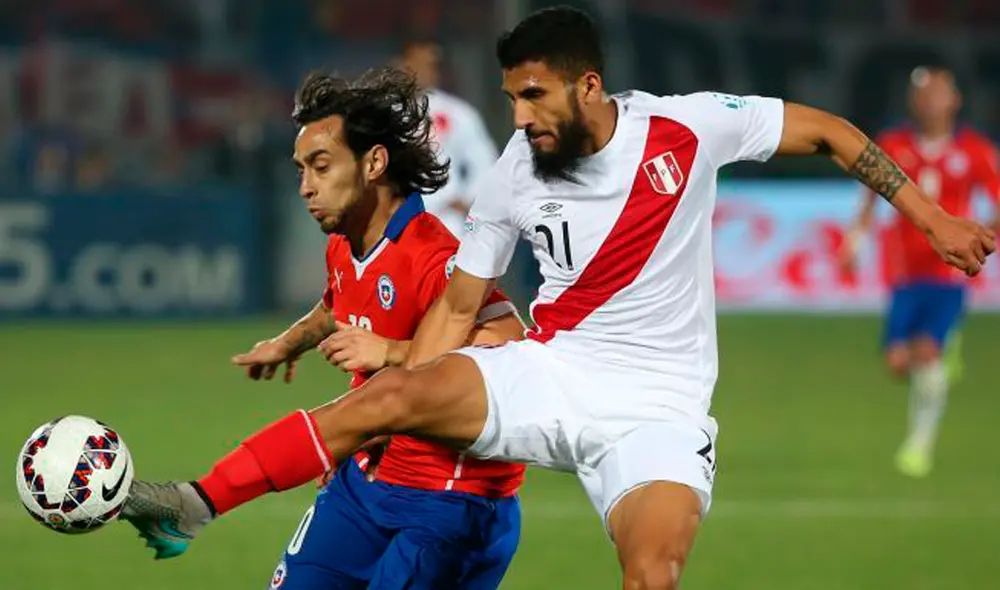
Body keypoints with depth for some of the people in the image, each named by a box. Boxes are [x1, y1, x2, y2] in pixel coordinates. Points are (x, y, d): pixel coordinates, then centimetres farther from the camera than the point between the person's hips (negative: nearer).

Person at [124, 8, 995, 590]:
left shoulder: (686, 129, -8)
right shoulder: (515, 177, -1)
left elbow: (825, 132, 3)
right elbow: (459, 304, 7)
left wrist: (929, 217, 1)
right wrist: (395, 420, -1)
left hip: (655, 407, -2)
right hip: (547, 372, 2)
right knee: (393, 391, -22)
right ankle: (196, 505, -24)